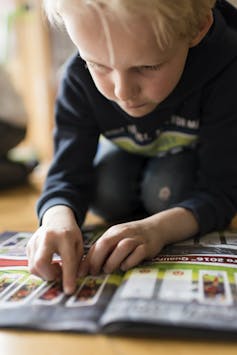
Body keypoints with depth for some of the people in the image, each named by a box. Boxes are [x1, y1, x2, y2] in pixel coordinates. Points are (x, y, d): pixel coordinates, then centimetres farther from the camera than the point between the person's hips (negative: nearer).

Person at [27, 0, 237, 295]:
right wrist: (59, 219, -54)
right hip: (133, 151, 3)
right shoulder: (80, 78, -30)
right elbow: (69, 175, -30)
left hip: (195, 152, -2)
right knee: (106, 192, -24)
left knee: (165, 190, -31)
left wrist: (158, 227, -55)